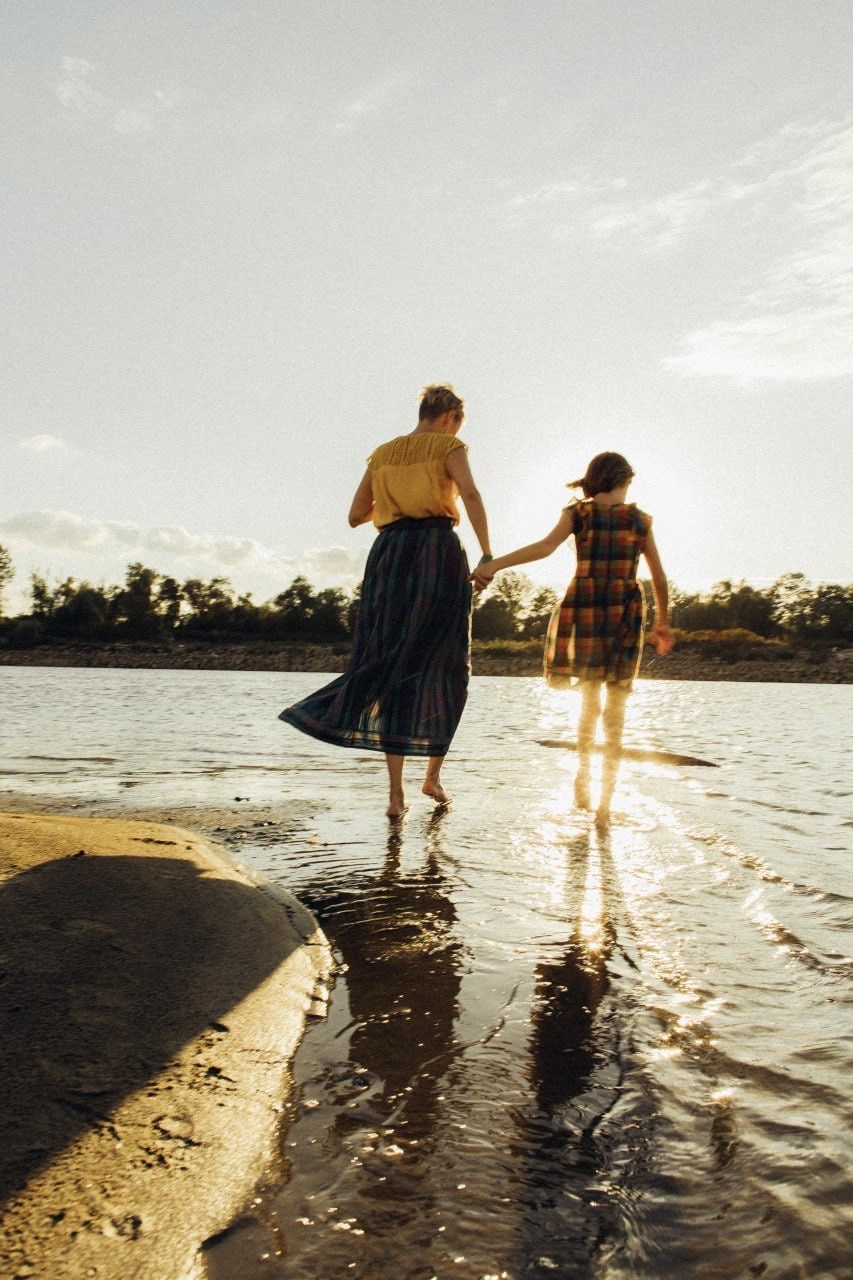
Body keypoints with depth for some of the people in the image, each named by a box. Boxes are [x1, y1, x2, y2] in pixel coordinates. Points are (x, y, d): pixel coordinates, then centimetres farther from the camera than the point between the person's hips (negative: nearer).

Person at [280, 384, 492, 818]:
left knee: (393, 669, 1)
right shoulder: (448, 447, 6)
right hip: (438, 552, -3)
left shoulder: (382, 454, 19)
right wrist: (487, 556, -14)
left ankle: (395, 791, -5)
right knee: (443, 668, 10)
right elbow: (470, 494, -13)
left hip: (389, 555, 4)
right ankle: (433, 774, 9)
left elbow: (356, 516, 16)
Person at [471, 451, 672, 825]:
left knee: (589, 700, 21)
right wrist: (663, 623, 21)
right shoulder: (639, 519, 6)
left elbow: (545, 546, -17)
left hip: (582, 612, 1)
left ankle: (583, 777, 23)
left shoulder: (577, 513, 3)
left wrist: (493, 565, -27)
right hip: (625, 615, 0)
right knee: (615, 711, 5)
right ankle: (605, 801, -1)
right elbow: (659, 579, 8)